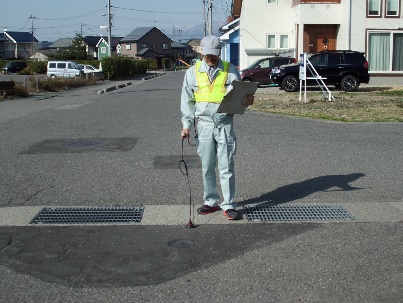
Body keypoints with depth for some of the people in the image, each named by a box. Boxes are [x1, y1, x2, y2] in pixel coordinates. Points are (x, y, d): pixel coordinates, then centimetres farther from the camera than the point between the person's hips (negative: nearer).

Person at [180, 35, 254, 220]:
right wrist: (187, 124, -1)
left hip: (224, 123, -2)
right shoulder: (193, 72, 8)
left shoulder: (230, 70, 5)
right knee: (207, 166, 9)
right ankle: (211, 202, 23)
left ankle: (229, 205, 9)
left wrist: (247, 101, -17)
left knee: (226, 167, 0)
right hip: (203, 124, 2)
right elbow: (187, 101, 8)